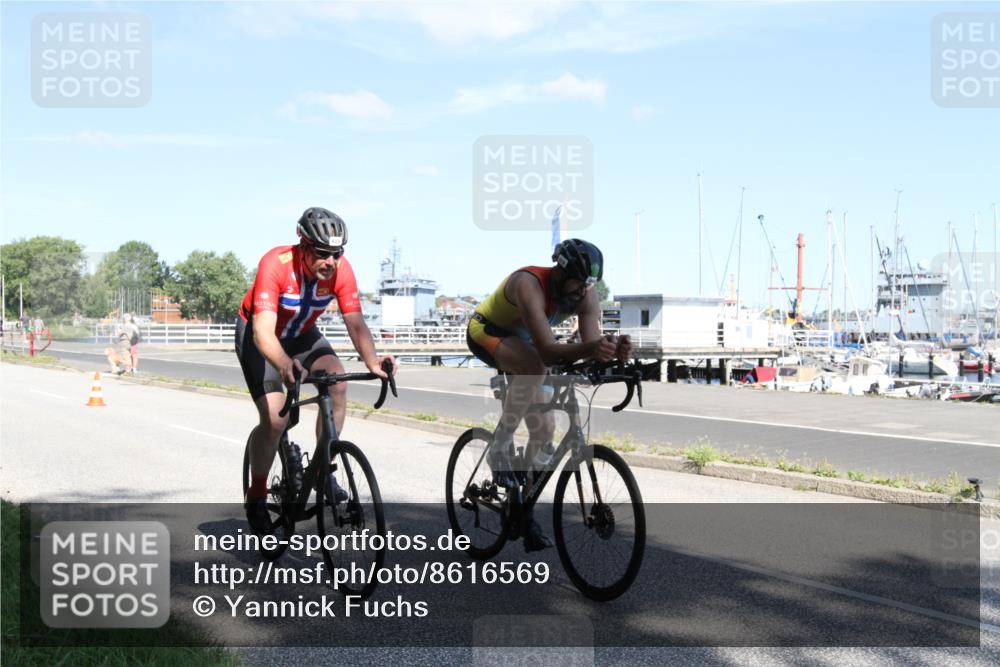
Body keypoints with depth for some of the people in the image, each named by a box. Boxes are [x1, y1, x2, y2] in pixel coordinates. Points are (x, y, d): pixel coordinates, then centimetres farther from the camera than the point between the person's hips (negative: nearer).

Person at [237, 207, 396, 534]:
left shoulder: (340, 268, -23)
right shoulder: (276, 264, -35)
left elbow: (356, 323, -27)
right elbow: (264, 331, -42)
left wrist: (371, 361, -47)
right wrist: (285, 365, -62)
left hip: (301, 333, 4)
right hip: (257, 334, -4)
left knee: (338, 382, -23)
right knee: (275, 419, -18)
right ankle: (257, 494, 5)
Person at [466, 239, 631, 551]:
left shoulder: (586, 295, -19)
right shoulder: (529, 284, -37)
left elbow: (592, 343, -27)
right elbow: (547, 350, -47)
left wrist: (614, 350, -50)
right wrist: (590, 348, -63)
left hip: (520, 341, 6)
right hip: (485, 330, -6)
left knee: (544, 429, -3)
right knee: (534, 367, -38)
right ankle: (500, 446, -21)